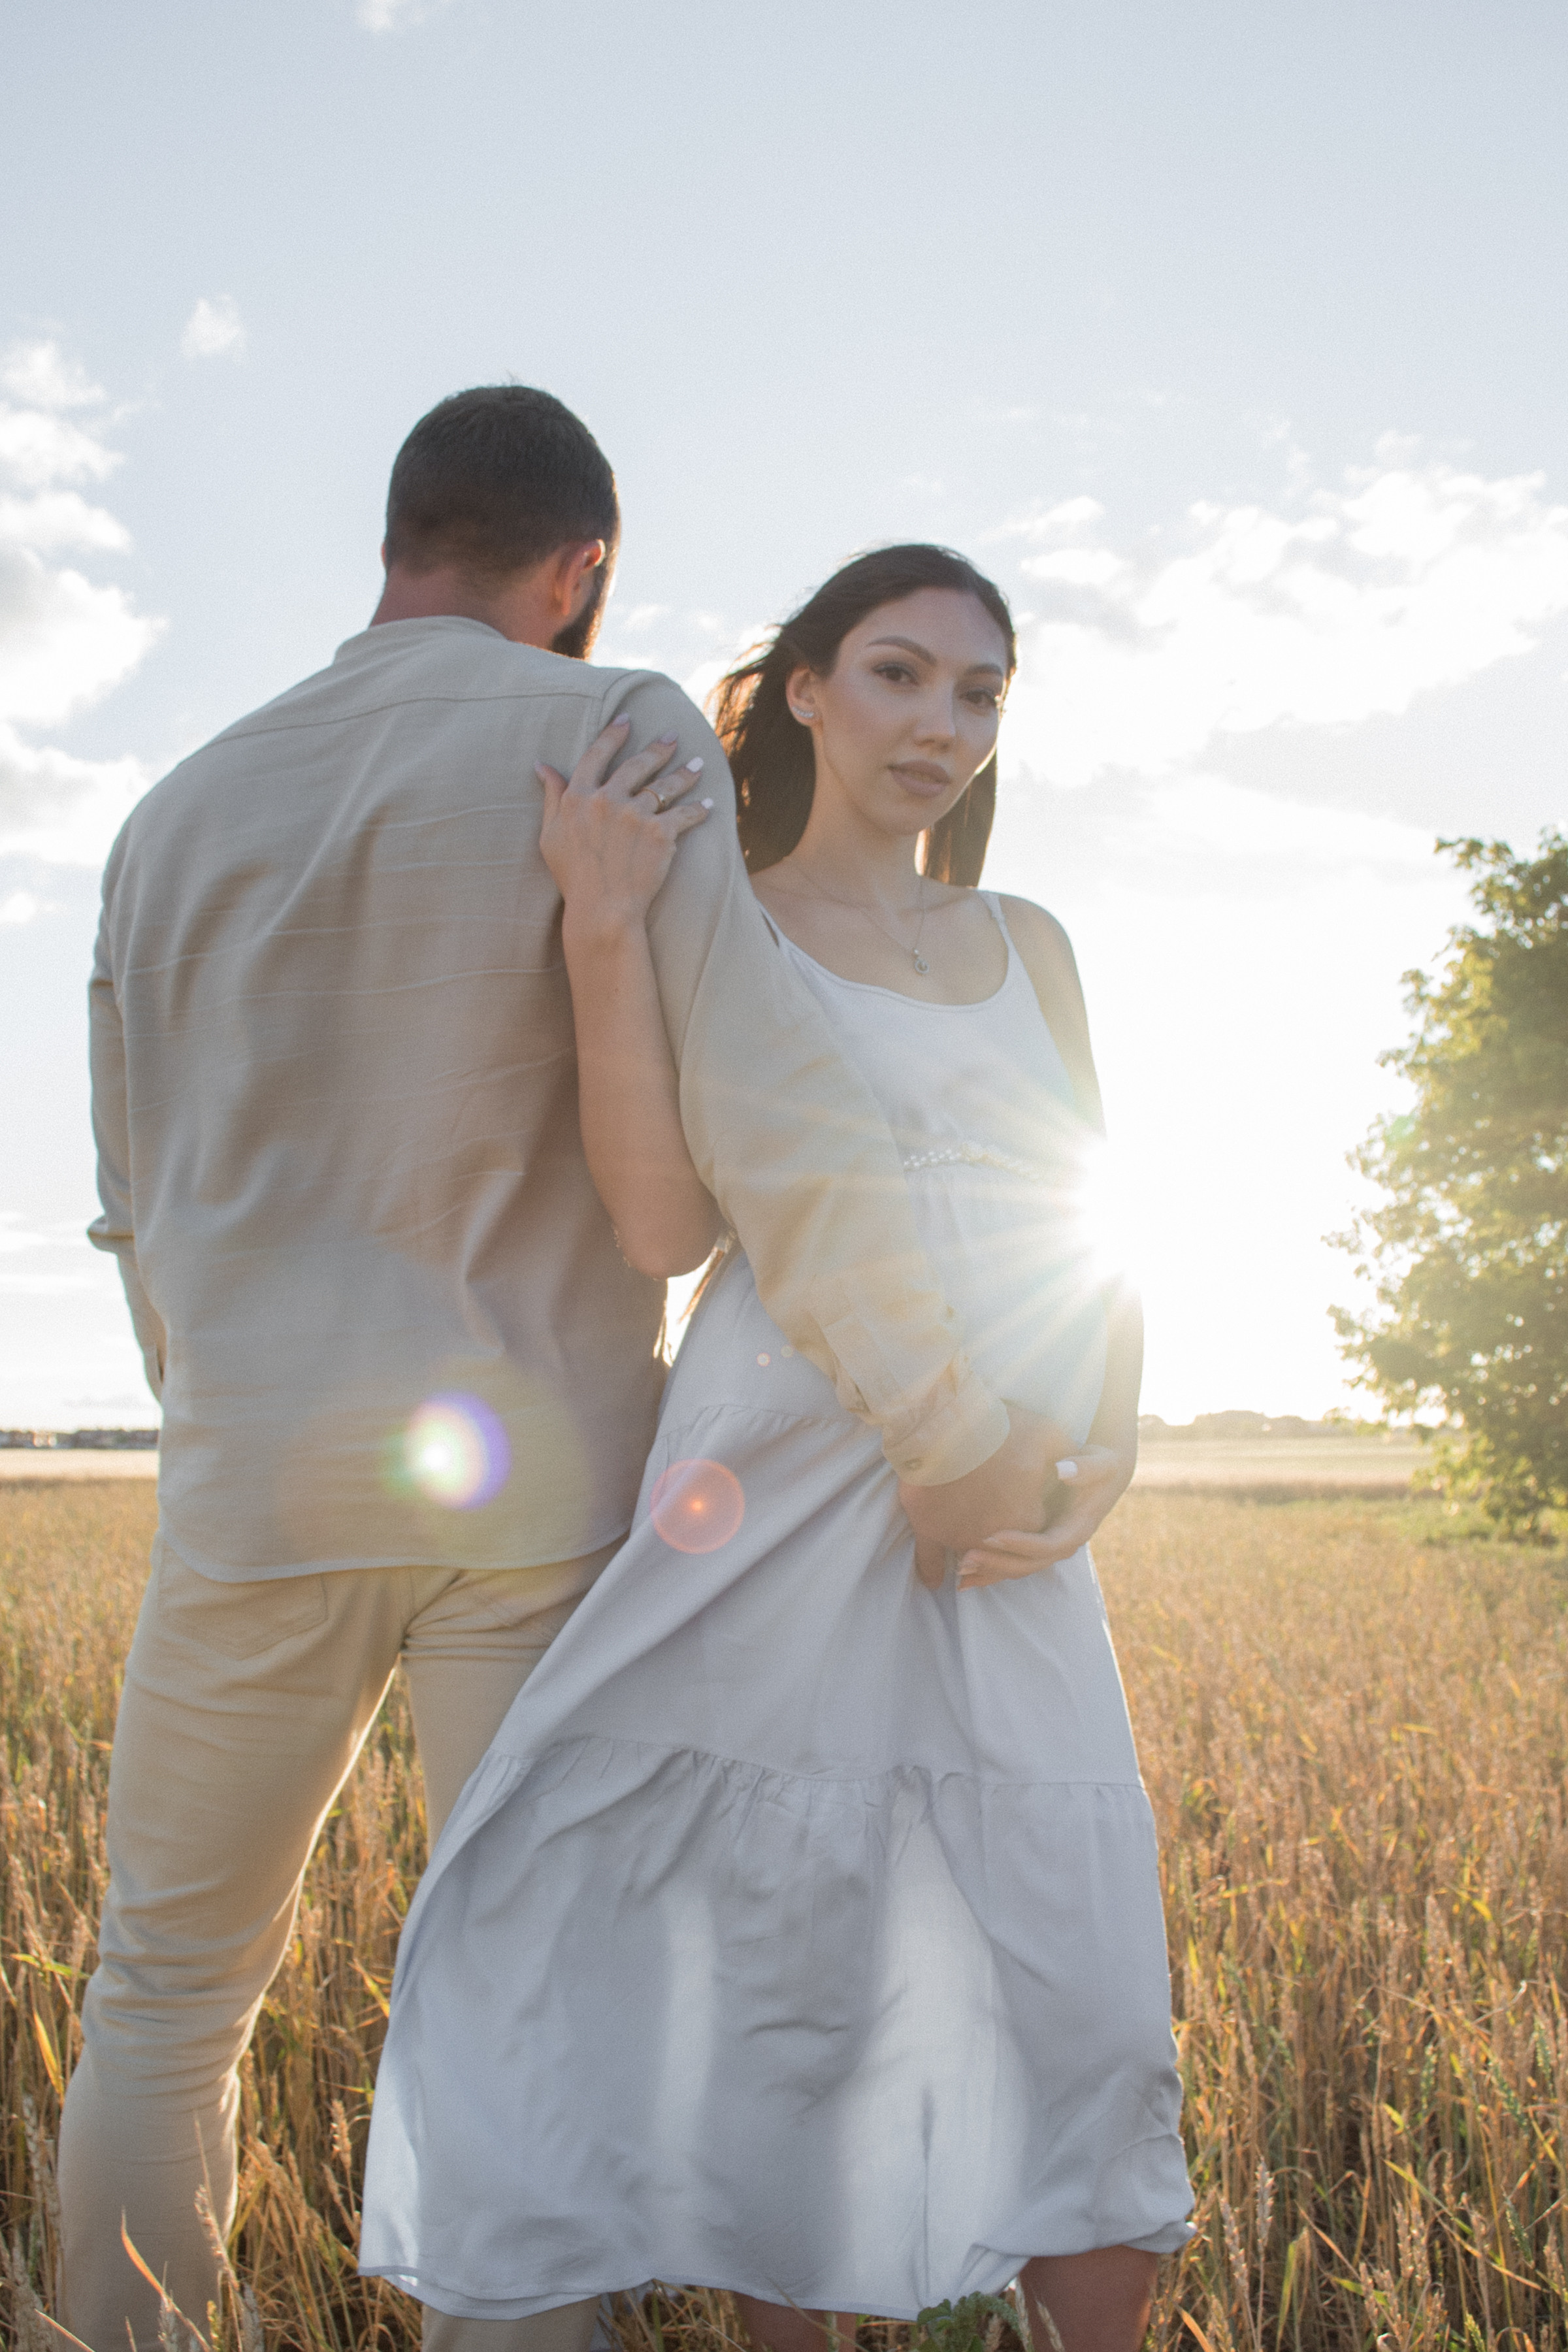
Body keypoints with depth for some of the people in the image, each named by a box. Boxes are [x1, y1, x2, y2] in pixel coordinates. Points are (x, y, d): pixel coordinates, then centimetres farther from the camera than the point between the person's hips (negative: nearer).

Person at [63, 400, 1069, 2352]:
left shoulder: (178, 813, 11)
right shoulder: (614, 733, -4)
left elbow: (146, 1218, 16)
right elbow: (769, 1112, -17)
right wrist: (957, 1440, -13)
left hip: (263, 1478, 4)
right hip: (540, 1480, -3)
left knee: (166, 2004, 17)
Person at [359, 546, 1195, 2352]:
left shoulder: (1029, 948, 18)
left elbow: (1099, 1240, 14)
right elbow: (664, 1230, -9)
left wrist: (1106, 1459, -3)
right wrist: (604, 933, -14)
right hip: (787, 1505, -4)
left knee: (1084, 2005, 2)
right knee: (780, 1972, 1)